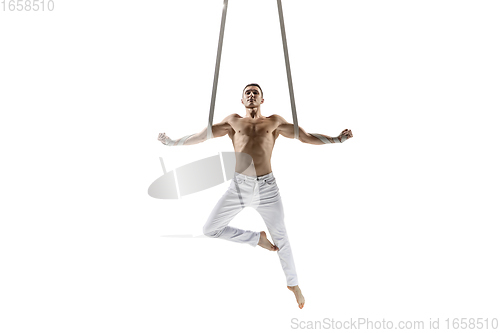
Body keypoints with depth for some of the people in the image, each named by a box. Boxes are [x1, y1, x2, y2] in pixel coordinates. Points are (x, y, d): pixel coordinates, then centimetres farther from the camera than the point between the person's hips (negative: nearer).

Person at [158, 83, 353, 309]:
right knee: (209, 229, -2)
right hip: (238, 187, 1)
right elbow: (201, 136, 17)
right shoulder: (233, 121, 15)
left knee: (281, 238, 9)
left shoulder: (274, 121, 12)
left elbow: (307, 137, 10)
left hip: (267, 187, -1)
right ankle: (256, 238, 16)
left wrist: (337, 139, 2)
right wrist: (174, 142, 16)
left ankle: (293, 283, 33)